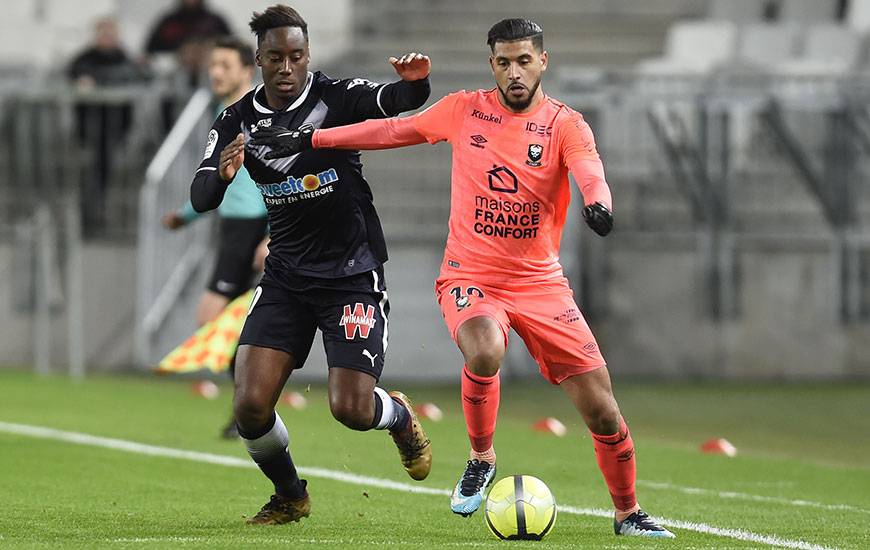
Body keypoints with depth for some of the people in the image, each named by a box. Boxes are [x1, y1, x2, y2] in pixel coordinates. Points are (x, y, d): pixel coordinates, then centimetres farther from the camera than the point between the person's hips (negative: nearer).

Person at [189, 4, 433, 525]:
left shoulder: (336, 97, -10)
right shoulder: (237, 122, -1)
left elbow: (394, 100, -29)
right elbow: (201, 199, -11)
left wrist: (415, 81, -53)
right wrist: (221, 174, -34)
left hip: (353, 273, -3)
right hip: (286, 276, 3)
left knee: (351, 408, -12)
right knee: (250, 406, -9)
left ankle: (400, 417, 26)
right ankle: (290, 496, 20)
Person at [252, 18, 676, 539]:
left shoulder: (565, 124, -5)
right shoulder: (464, 110, 2)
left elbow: (588, 169, -24)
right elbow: (393, 129, 14)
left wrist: (598, 202, -47)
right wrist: (311, 138, 15)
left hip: (540, 281, 0)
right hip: (471, 276, 0)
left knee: (603, 411, -4)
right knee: (485, 352, -35)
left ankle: (628, 513, 20)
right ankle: (481, 459, -8)